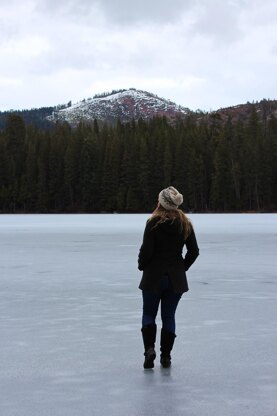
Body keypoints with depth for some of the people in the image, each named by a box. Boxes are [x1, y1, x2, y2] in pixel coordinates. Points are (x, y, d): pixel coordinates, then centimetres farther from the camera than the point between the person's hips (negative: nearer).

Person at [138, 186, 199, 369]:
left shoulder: (154, 222, -13)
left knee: (149, 313, 13)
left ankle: (149, 348, -7)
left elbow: (146, 250, -15)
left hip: (154, 277, -3)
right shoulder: (185, 224, 0)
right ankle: (166, 356, 11)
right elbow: (194, 251, 2)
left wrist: (142, 265, 3)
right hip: (176, 278, 3)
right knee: (169, 316, 12)